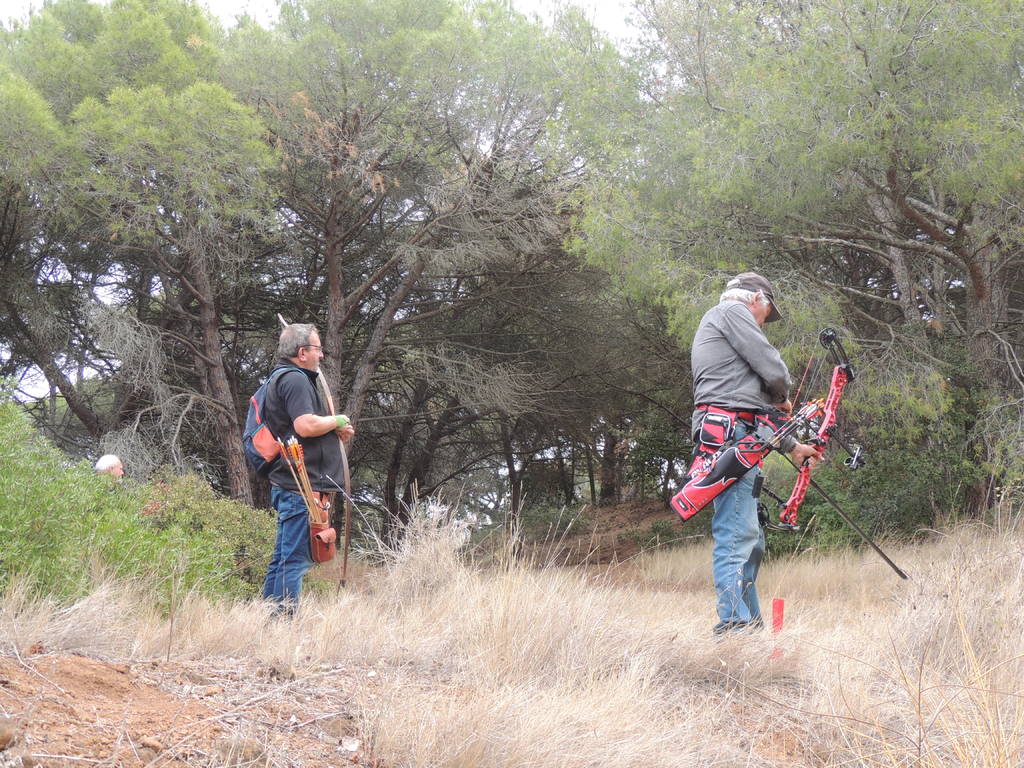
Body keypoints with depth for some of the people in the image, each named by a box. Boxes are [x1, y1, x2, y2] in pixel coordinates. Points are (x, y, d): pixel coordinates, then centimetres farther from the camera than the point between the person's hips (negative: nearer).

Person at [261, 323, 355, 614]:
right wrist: (338, 421, -7)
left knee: (283, 560, 14)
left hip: (291, 485, 11)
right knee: (295, 559, -10)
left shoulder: (291, 378, 22)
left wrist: (336, 429, 9)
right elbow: (306, 425, -25)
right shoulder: (295, 380, -12)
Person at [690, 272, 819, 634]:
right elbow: (772, 369, -7)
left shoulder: (713, 326, 32)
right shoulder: (732, 311, 2)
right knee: (736, 533, -16)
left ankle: (751, 624, 14)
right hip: (729, 431, -10)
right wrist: (783, 398, 15)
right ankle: (734, 625, -21)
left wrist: (791, 446, 36)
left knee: (750, 537, 12)